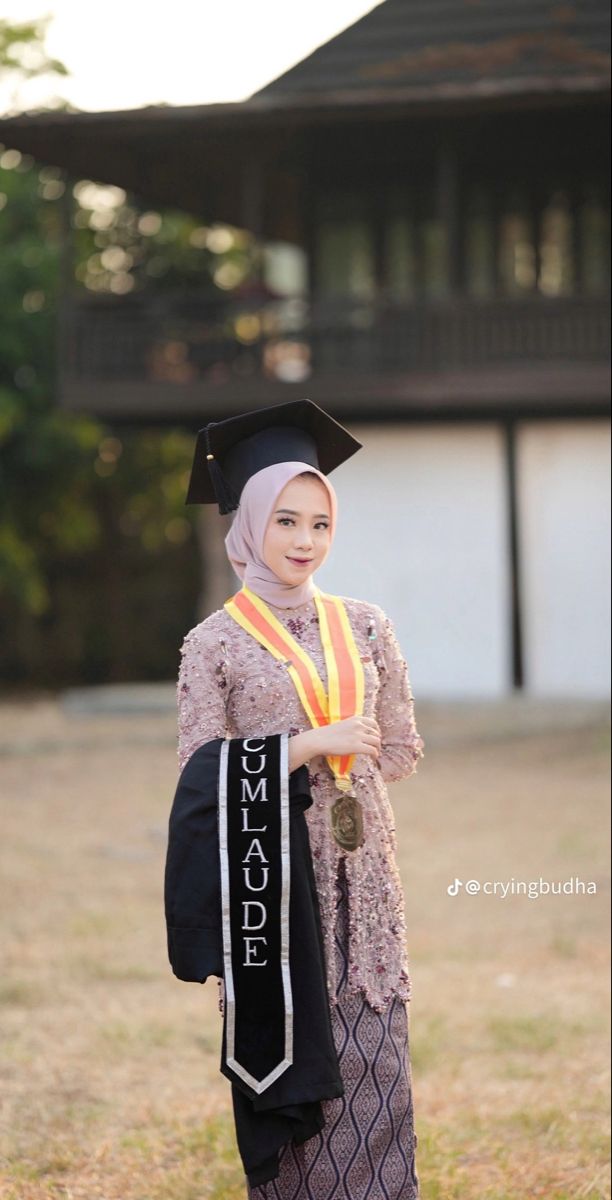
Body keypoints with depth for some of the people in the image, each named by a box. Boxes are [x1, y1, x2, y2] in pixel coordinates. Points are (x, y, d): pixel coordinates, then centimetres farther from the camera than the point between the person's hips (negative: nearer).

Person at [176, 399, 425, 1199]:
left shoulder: (365, 628, 8)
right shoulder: (214, 644, -1)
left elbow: (402, 753, 12)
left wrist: (270, 759, 5)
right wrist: (315, 746, -13)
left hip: (362, 879, 3)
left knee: (375, 1071, -1)